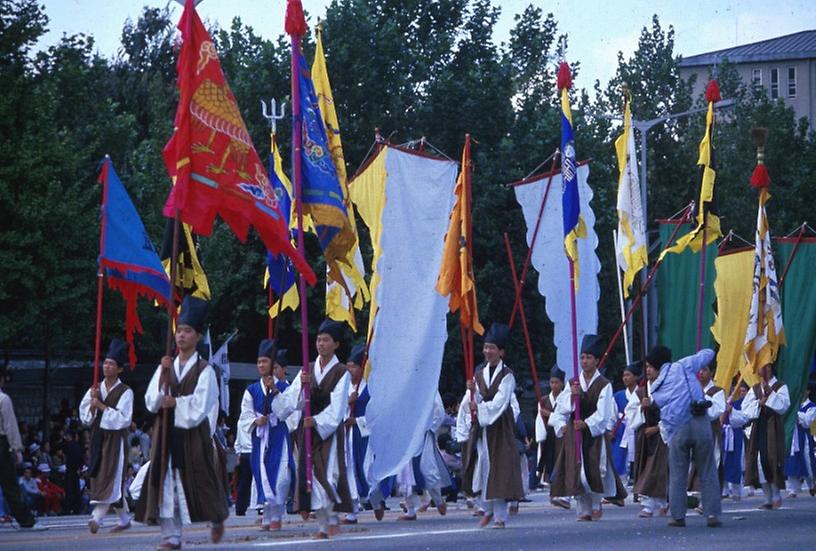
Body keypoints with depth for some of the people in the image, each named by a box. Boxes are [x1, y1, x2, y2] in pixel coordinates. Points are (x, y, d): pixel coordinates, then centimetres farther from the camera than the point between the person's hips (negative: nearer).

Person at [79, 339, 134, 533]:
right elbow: (85, 418, 8)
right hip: (98, 438, 6)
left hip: (116, 439, -6)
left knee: (110, 478, -15)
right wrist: (92, 401, -9)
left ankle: (97, 518, -25)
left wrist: (101, 406, -16)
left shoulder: (125, 392, -6)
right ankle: (125, 519, 22)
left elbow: (124, 419, -14)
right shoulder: (95, 389, 10)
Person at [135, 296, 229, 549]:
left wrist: (175, 402, -7)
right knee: (166, 483, -3)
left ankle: (217, 519, 29)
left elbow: (200, 404, -12)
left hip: (193, 435, -4)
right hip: (167, 433, 4)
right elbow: (151, 402, 2)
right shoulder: (166, 367, 10)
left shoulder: (204, 370, -4)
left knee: (197, 481, 3)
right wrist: (163, 376, -11)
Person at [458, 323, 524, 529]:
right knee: (480, 468, 2)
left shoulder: (507, 376, -3)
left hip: (500, 428, -4)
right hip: (480, 427, 4)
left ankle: (500, 516, -1)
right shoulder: (478, 375, 11)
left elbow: (500, 402, -16)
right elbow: (472, 401, 3)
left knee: (499, 470, -5)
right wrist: (472, 391, -18)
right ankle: (488, 510, 18)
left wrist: (479, 408, -26)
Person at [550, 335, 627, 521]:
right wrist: (572, 395, -16)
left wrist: (587, 424, -22)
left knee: (595, 469, -4)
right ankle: (584, 509, 1)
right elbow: (561, 407, 2)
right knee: (576, 470, -4)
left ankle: (596, 505, 14)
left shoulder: (604, 385, -2)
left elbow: (603, 413, -9)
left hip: (596, 433, -3)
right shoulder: (573, 383, 9)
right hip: (574, 433, 3)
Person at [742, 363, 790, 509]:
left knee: (771, 460, -11)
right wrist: (759, 403, -8)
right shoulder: (755, 389, 15)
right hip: (758, 429, 4)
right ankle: (768, 499, 3)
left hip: (773, 428, -4)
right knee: (759, 462, -2)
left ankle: (776, 495, 6)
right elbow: (745, 407, 7)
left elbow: (784, 405, -12)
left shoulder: (780, 386, 2)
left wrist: (770, 393, -19)